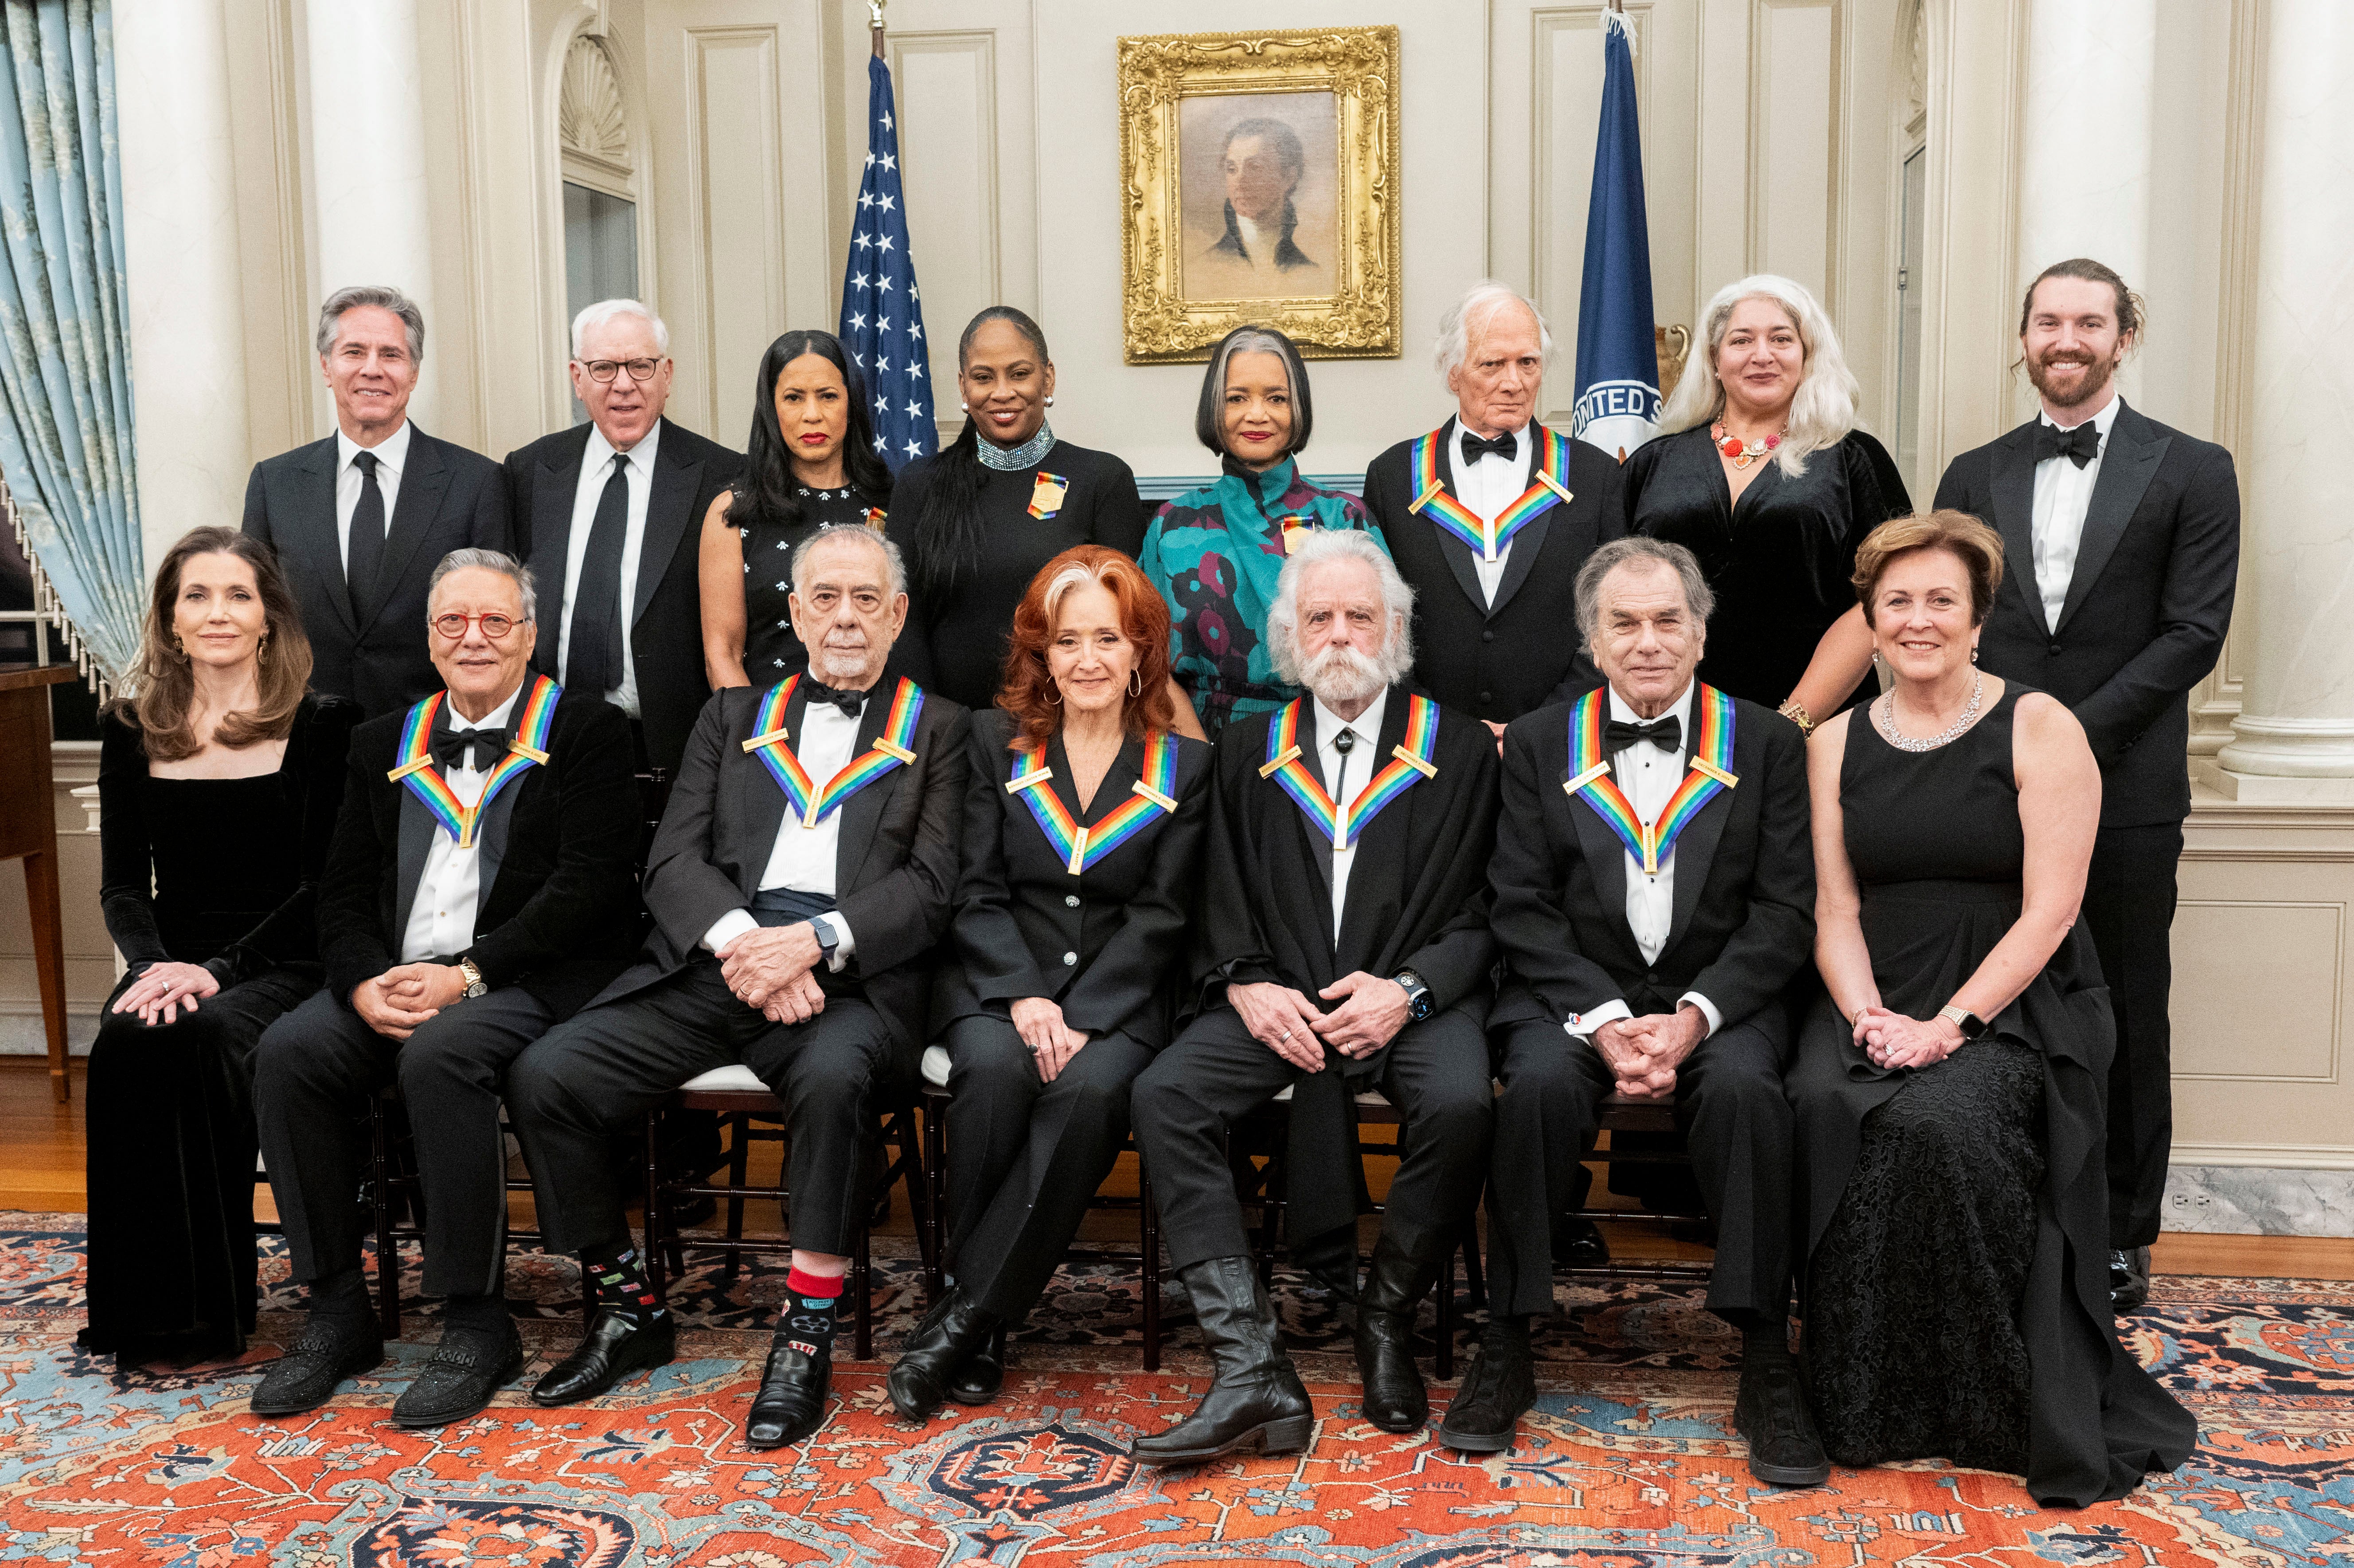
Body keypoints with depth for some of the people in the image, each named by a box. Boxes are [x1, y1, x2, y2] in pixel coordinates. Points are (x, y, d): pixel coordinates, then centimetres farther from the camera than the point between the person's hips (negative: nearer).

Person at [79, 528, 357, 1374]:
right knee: (125, 1042, -29)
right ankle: (147, 1313, -19)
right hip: (172, 963, 3)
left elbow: (324, 885, -5)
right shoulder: (131, 731, 12)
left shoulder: (322, 725, 0)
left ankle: (211, 1314, -20)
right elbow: (122, 883, 11)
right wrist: (151, 965, -10)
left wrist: (221, 968, -17)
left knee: (203, 1036, -33)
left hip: (281, 962, -3)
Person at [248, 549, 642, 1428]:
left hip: (526, 983, -5)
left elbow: (588, 886, -10)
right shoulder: (384, 744, 19)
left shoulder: (586, 732, 1)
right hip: (396, 983, 6)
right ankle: (336, 1315, -8)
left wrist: (468, 975, -17)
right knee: (289, 1051, -20)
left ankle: (477, 1324, -20)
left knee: (439, 1054, -34)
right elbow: (346, 893, 13)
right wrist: (366, 983, -8)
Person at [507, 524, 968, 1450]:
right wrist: (740, 941, -11)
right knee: (543, 1078, -16)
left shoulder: (937, 730, 14)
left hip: (851, 976, -3)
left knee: (834, 1074, -37)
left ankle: (806, 1337, -21)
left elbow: (930, 886, 1)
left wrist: (814, 940, -15)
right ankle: (629, 1312, 3)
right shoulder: (734, 716, 23)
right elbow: (674, 860, 10)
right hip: (712, 960, 4)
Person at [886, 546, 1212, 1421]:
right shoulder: (996, 742, 12)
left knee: (1092, 1088, -33)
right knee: (995, 1071, -32)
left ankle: (965, 1318, -23)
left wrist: (1079, 1016, -14)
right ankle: (982, 1339, -20)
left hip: (1119, 991, 0)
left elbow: (1160, 915, 1)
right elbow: (979, 891, 4)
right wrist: (1024, 996, -14)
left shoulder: (1184, 767, 9)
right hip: (997, 978, 1)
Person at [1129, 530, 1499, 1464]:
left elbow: (1486, 911, 3)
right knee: (1163, 1096, -25)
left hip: (1414, 998, -2)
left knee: (1459, 1105, -34)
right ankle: (1251, 1372, -27)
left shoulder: (1461, 750, 9)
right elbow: (1219, 903, 12)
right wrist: (1248, 985, -7)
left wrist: (1411, 990, -13)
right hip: (1278, 1002, 2)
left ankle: (1388, 1317, -7)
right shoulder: (1248, 753, 16)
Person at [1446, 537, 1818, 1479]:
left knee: (1744, 1087, -32)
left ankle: (1766, 1366, -20)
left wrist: (1695, 1015, -15)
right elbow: (1524, 909, 0)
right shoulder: (1538, 746, 8)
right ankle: (1506, 1349, -18)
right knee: (1539, 1082, -31)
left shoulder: (1767, 745, 7)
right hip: (1575, 993, 0)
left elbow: (1785, 912, 0)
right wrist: (1603, 1018, -15)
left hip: (1719, 997, 0)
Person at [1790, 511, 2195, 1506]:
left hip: (2014, 1003, -3)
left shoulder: (2038, 729, -1)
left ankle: (1995, 1410, -12)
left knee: (1940, 1119, -33)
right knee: (1825, 1108, -28)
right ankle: (1861, 1409, -11)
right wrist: (1868, 1016, -12)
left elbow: (2049, 910, -8)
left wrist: (1951, 1023, -19)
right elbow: (1836, 911, 7)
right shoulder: (1836, 744, 12)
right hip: (1876, 1003, 3)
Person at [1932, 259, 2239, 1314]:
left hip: (2125, 791, -2)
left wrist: (2073, 735, -12)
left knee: (2128, 1018, 6)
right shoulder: (1975, 476, 12)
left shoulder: (2191, 472, 4)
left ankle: (2121, 1235, 18)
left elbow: (2194, 634, -4)